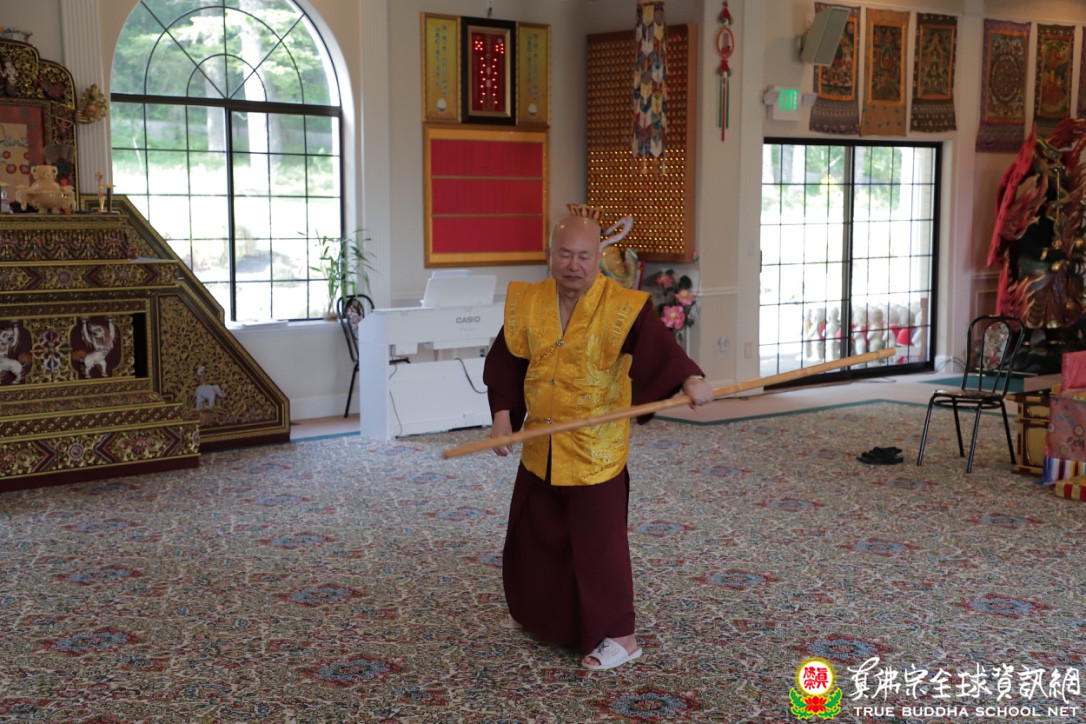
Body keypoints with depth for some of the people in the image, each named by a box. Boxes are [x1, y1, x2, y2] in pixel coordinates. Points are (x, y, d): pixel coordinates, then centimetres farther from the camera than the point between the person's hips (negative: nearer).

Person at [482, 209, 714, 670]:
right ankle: (535, 613, 45)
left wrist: (690, 377, -48)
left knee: (598, 541, -2)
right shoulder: (527, 303, -2)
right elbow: (505, 363, 4)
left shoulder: (622, 307, -16)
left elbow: (658, 346, -29)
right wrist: (503, 416, -7)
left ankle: (617, 634, 13)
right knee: (532, 533, 21)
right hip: (540, 447, 6)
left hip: (596, 450, -5)